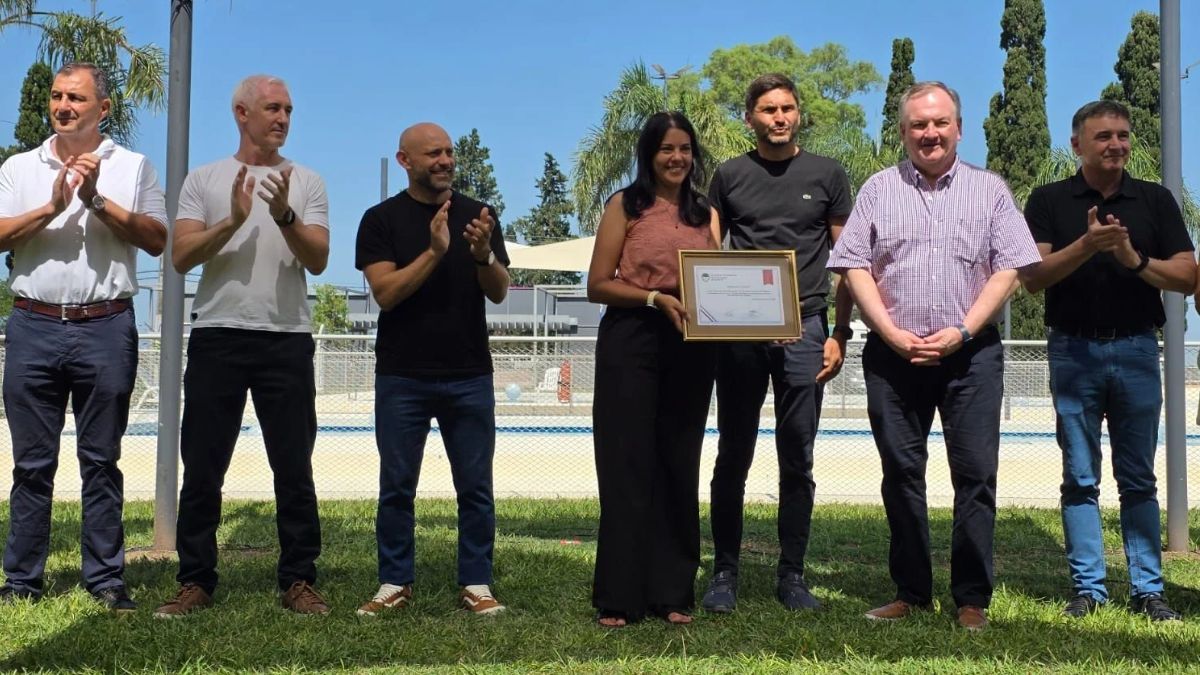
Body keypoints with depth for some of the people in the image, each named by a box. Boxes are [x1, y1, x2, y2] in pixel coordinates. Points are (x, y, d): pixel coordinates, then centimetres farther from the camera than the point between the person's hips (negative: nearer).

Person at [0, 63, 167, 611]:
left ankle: (106, 579, 10)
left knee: (101, 461, 4)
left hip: (106, 328, -1)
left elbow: (157, 240, -3)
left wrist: (97, 200, -10)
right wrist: (54, 207, -11)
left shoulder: (132, 168, 8)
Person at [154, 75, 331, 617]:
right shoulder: (204, 180, 9)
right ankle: (195, 582, 14)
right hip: (217, 336, 0)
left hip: (287, 339, 0)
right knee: (202, 468, 4)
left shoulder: (307, 182, 9)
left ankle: (298, 581, 12)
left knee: (294, 469, 3)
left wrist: (285, 216, -19)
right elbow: (181, 257, -2)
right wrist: (232, 221, -16)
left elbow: (318, 260, -2)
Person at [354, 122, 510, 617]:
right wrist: (434, 252, -21)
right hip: (402, 376, -1)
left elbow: (499, 292, 3)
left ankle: (476, 584, 12)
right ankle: (394, 584, 15)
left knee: (476, 486, 3)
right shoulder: (382, 219, 2)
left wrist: (484, 255, -18)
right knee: (396, 485, 4)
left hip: (469, 375, 2)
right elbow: (385, 293, -9)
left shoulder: (477, 216, 8)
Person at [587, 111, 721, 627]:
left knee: (679, 466, 8)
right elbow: (598, 285, -4)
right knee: (628, 467, -1)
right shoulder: (626, 206, 2)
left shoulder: (706, 213, 13)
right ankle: (619, 597, 6)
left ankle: (673, 593, 17)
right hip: (631, 343, -4)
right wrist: (656, 298, -17)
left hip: (691, 347, 4)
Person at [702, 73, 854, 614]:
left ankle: (791, 574, 14)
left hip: (803, 330, 0)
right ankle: (724, 573, 13)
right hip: (739, 330, 0)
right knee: (733, 457, 5)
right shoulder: (729, 177, 9)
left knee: (797, 461, 4)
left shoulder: (827, 175, 8)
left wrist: (840, 334, 0)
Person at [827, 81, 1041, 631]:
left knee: (975, 474, -3)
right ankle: (911, 591, 16)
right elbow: (855, 266, 3)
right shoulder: (878, 189, 9)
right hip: (893, 353, 1)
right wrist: (892, 334, -8)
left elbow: (1009, 269, 2)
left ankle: (972, 599, 6)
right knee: (901, 473, 5)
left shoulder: (989, 189, 8)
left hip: (970, 353, -1)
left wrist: (960, 332, -10)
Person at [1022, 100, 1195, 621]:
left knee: (1138, 478, 7)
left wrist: (1135, 259, -14)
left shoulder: (1155, 200, 8)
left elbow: (1187, 277, 3)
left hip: (1136, 349, 1)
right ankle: (1087, 587, 11)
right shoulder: (1050, 201, 4)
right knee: (1080, 478, 4)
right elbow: (1033, 278, -7)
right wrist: (1086, 245, -21)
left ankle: (1148, 589, 13)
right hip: (1073, 350, -1)